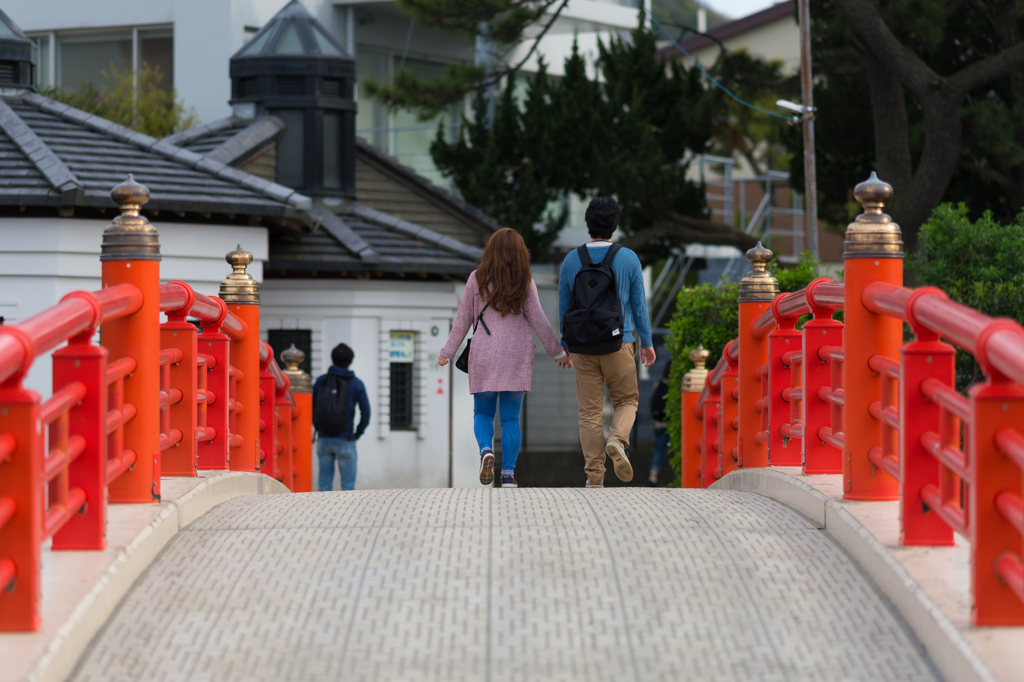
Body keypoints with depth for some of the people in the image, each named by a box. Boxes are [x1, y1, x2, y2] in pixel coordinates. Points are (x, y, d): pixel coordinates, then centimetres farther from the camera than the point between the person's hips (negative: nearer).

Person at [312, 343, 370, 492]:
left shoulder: (321, 381, 3)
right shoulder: (356, 384, -3)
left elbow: (311, 408, 5)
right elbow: (365, 412, -5)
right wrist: (357, 434, 6)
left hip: (323, 439, 3)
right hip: (345, 440, -3)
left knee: (325, 483, 8)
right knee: (348, 484, 2)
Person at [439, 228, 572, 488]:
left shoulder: (477, 280, -2)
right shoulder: (525, 283, -3)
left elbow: (464, 318, 1)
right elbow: (538, 321, -2)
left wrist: (448, 351, 10)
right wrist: (558, 351, 8)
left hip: (484, 355, 0)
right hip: (517, 357, 0)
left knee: (482, 413, 11)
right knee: (510, 417, 4)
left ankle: (486, 450, -17)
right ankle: (508, 473, -3)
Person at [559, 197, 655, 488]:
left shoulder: (571, 260, 2)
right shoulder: (628, 259, -3)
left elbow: (563, 306, 8)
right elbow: (638, 304, 2)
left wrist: (565, 345, 18)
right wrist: (646, 342, 12)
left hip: (582, 345, 2)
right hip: (617, 343, -2)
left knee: (590, 410, 5)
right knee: (626, 400, 14)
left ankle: (594, 475, 0)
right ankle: (617, 441, -15)